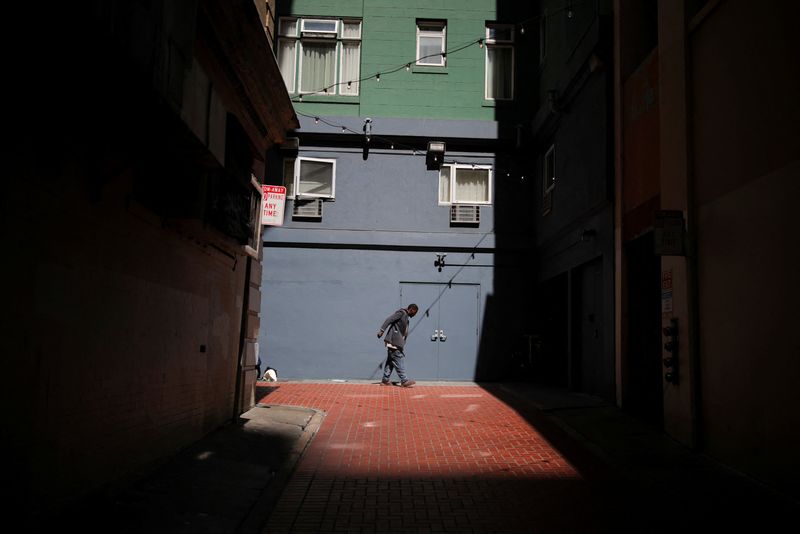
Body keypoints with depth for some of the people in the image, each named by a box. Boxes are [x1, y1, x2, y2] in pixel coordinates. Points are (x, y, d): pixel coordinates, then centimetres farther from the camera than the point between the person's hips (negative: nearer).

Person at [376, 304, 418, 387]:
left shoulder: (406, 316, 21)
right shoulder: (401, 313, -7)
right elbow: (389, 319, -16)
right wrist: (381, 330, -23)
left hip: (396, 343, 9)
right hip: (394, 341, -9)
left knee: (390, 360, 10)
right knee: (399, 359, -8)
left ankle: (385, 380, 14)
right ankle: (404, 381, -7)